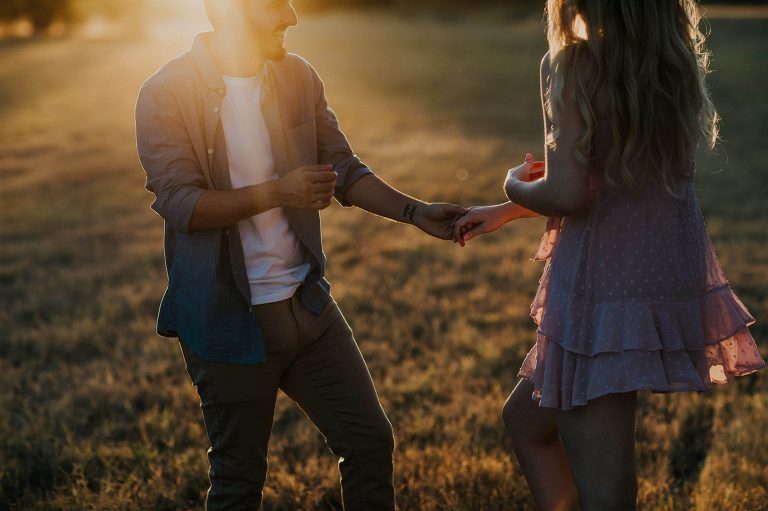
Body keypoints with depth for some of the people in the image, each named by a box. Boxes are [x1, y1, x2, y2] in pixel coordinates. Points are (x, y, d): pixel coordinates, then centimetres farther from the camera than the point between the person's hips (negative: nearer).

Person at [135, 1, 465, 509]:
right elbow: (180, 204, -19)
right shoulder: (165, 95, -12)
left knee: (371, 440, 9)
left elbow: (345, 170, 6)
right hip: (229, 319, -4)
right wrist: (277, 192, -26)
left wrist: (416, 212, -6)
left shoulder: (298, 77, 3)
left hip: (306, 303, 5)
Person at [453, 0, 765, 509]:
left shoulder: (573, 62, -13)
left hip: (607, 284, -8)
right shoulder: (675, 55, 9)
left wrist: (515, 187, 3)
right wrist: (505, 213, 23)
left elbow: (567, 195, -20)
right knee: (527, 418, 27)